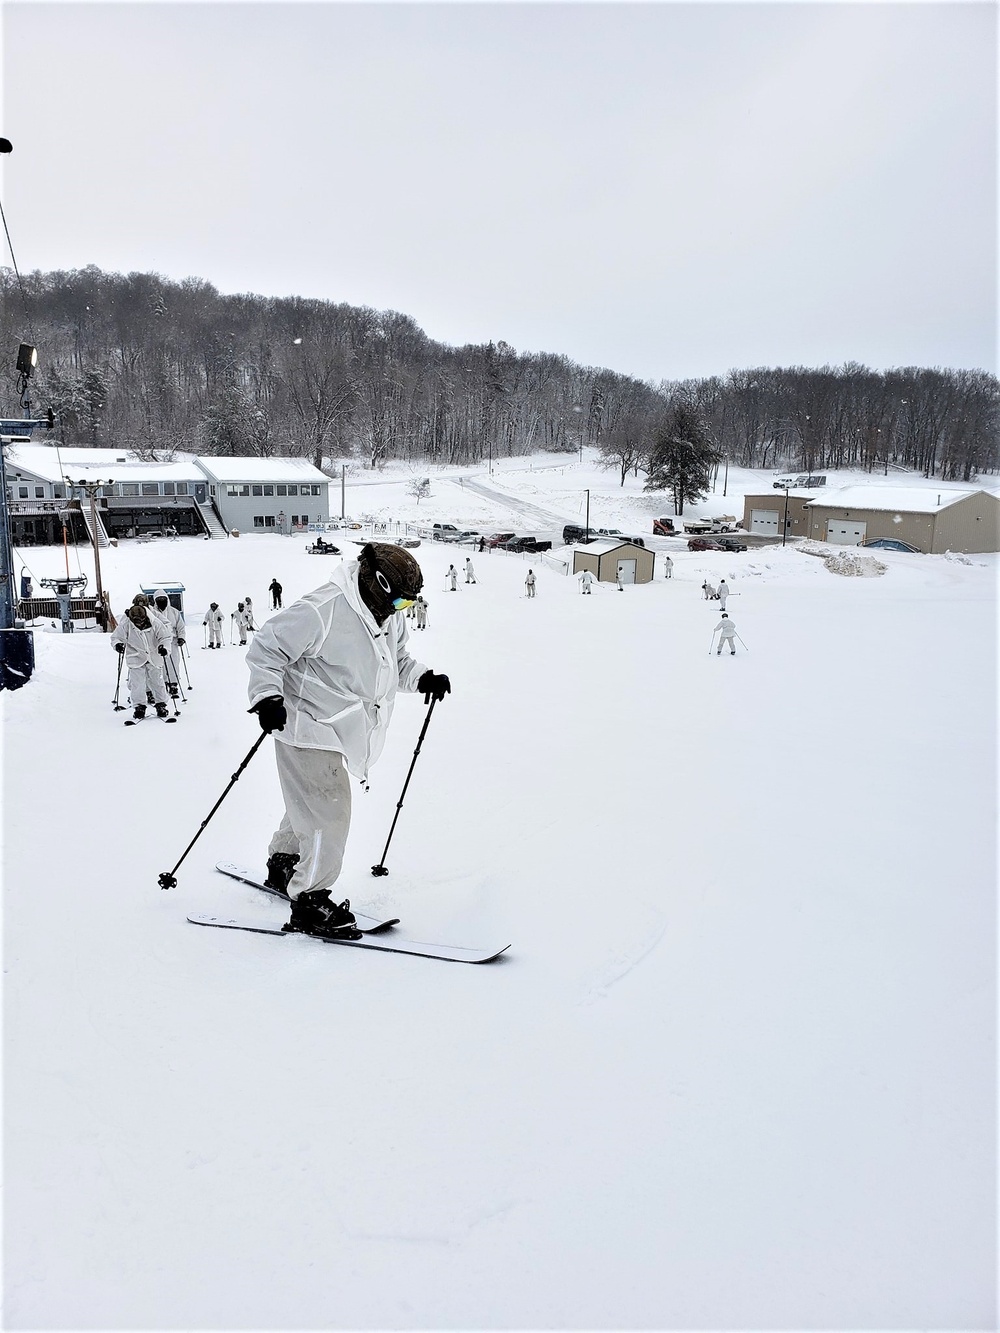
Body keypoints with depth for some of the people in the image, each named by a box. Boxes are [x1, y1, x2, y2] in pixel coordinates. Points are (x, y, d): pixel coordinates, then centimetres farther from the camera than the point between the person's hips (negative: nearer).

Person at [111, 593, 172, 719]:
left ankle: (161, 704, 20)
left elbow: (165, 636, -4)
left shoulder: (154, 622, -14)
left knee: (157, 682, 7)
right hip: (136, 659, 0)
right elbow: (116, 637, -3)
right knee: (137, 683, -5)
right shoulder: (125, 624, -14)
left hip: (154, 658, 0)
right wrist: (118, 644, -25)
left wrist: (164, 647, -21)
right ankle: (140, 707, 7)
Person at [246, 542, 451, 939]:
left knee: (311, 806, 24)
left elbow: (396, 661, 17)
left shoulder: (389, 619, 1)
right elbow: (266, 647, -20)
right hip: (309, 728, -9)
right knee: (329, 812, -9)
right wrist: (267, 696, -31)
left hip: (336, 729, 9)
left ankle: (283, 866, 47)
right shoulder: (323, 610, -25)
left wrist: (423, 678, -2)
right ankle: (309, 900, 4)